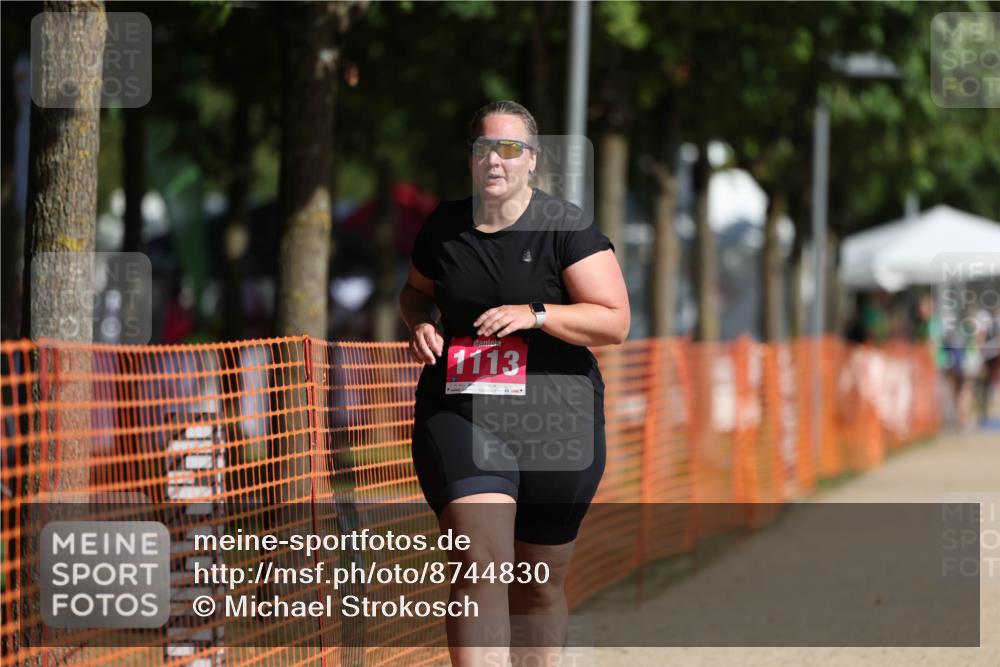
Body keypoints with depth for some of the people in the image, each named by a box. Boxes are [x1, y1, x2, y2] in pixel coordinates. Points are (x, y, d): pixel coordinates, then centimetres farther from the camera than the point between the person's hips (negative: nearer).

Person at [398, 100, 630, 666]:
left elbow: (615, 321, -9)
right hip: (460, 414, 1)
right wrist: (420, 322, 4)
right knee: (481, 568, -19)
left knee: (540, 587, 11)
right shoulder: (444, 227, 7)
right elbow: (416, 291, 27)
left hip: (554, 421, -1)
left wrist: (535, 314, -21)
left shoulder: (565, 227, -4)